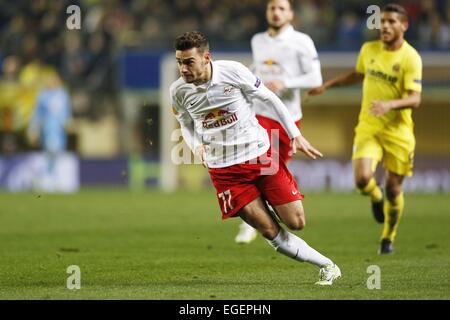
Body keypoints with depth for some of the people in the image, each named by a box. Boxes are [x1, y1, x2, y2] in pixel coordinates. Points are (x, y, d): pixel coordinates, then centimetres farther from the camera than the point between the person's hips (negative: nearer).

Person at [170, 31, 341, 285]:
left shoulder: (233, 71, -15)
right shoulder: (178, 91, -7)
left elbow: (270, 99, -1)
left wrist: (296, 135, 0)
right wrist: (197, 146, -5)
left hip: (260, 154, -1)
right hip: (224, 169, 1)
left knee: (296, 223, -6)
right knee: (271, 232, -6)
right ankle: (327, 265, 7)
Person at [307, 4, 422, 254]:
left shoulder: (411, 58, -13)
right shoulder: (369, 49, 3)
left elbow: (415, 99, -21)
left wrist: (389, 104, -37)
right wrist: (328, 85, 24)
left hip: (398, 131, -3)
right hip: (368, 127, 3)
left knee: (394, 188, 5)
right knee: (363, 179, -19)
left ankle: (388, 238, 30)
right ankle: (376, 197, 19)